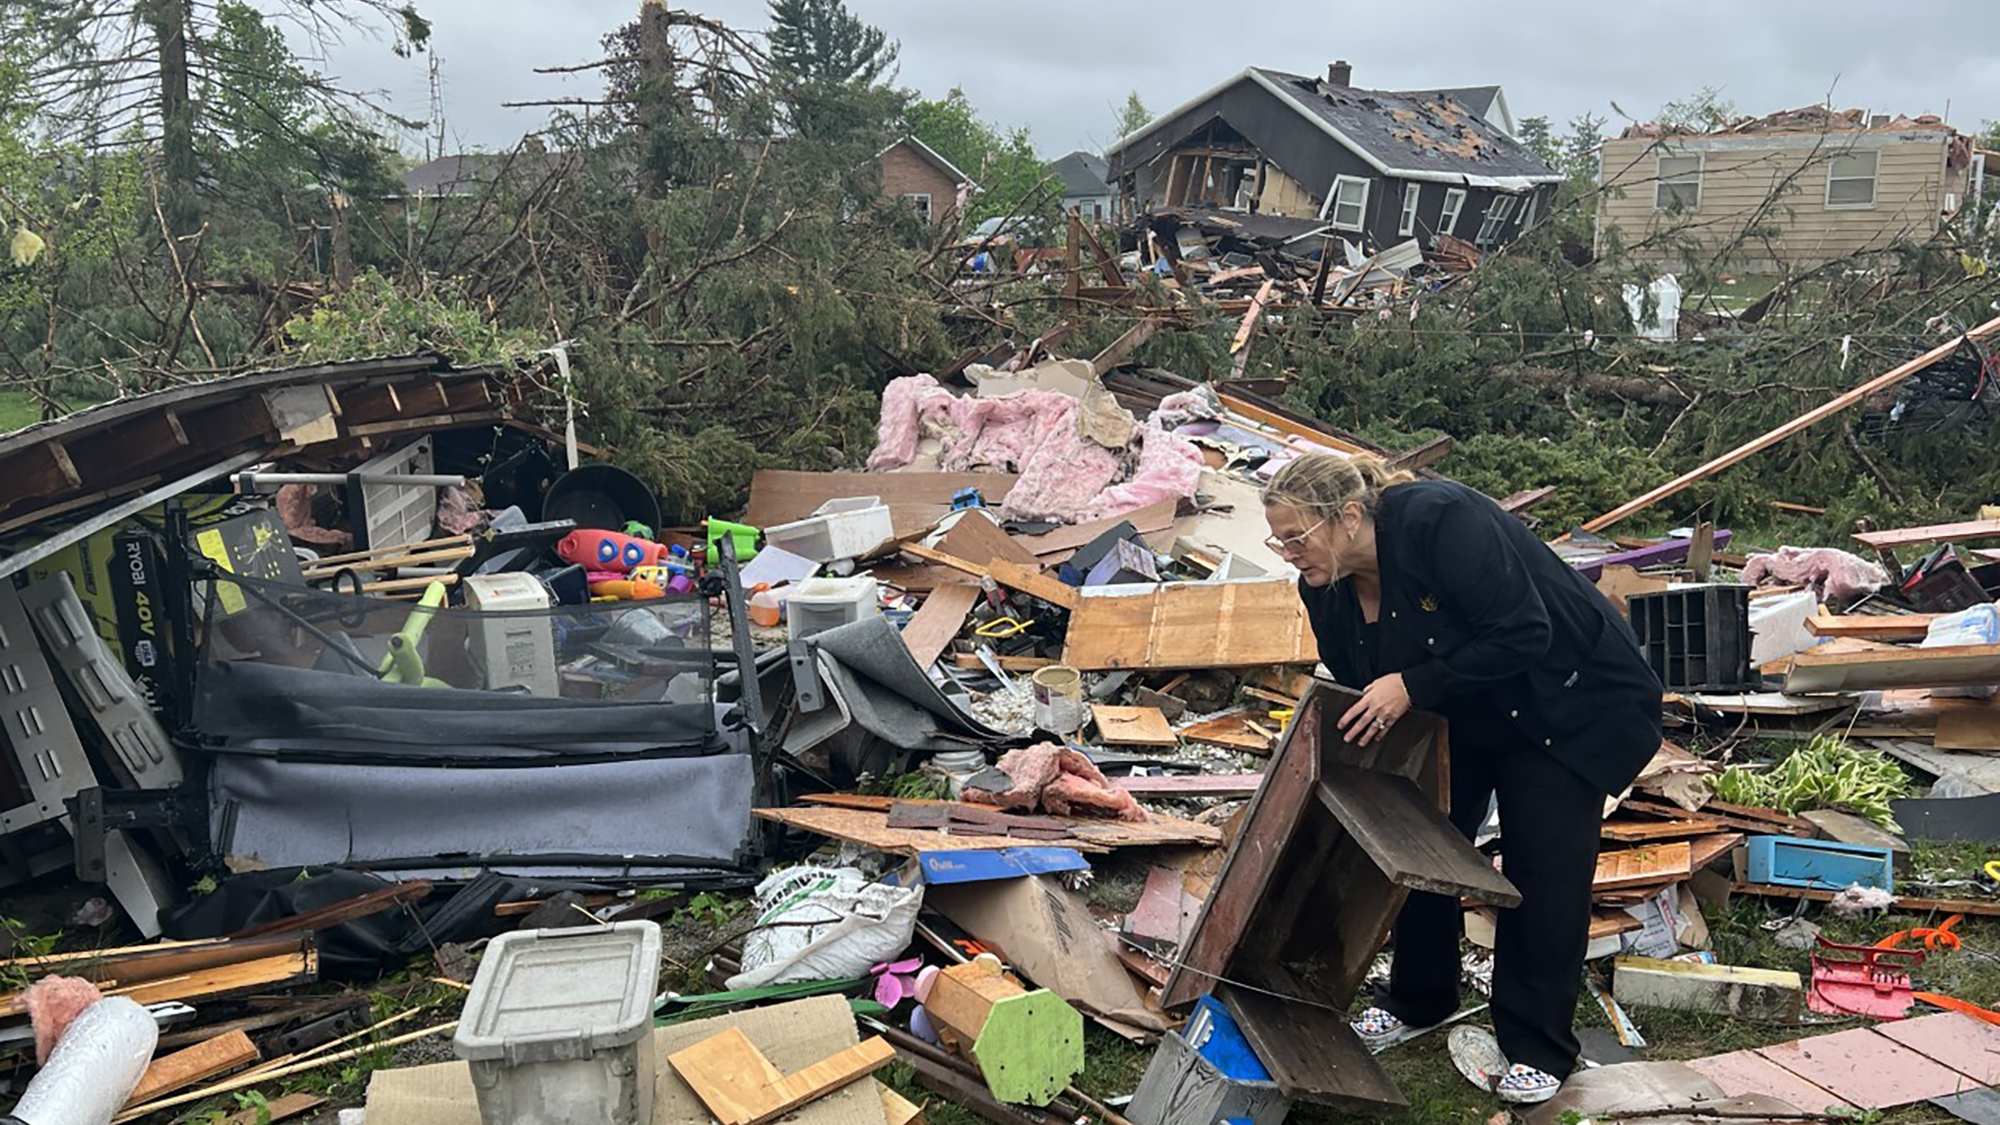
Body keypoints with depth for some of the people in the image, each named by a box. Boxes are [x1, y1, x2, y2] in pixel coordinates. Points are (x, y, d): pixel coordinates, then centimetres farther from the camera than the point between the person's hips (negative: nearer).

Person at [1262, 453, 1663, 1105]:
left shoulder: (1441, 521, -34)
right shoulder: (1326, 589, -11)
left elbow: (1524, 635, -33)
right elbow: (1357, 696, 1)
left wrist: (1412, 685, -33)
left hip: (1569, 700, -7)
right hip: (1462, 715, 7)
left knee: (1542, 868, -6)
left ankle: (1537, 1050, 9)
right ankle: (1417, 1001, 27)